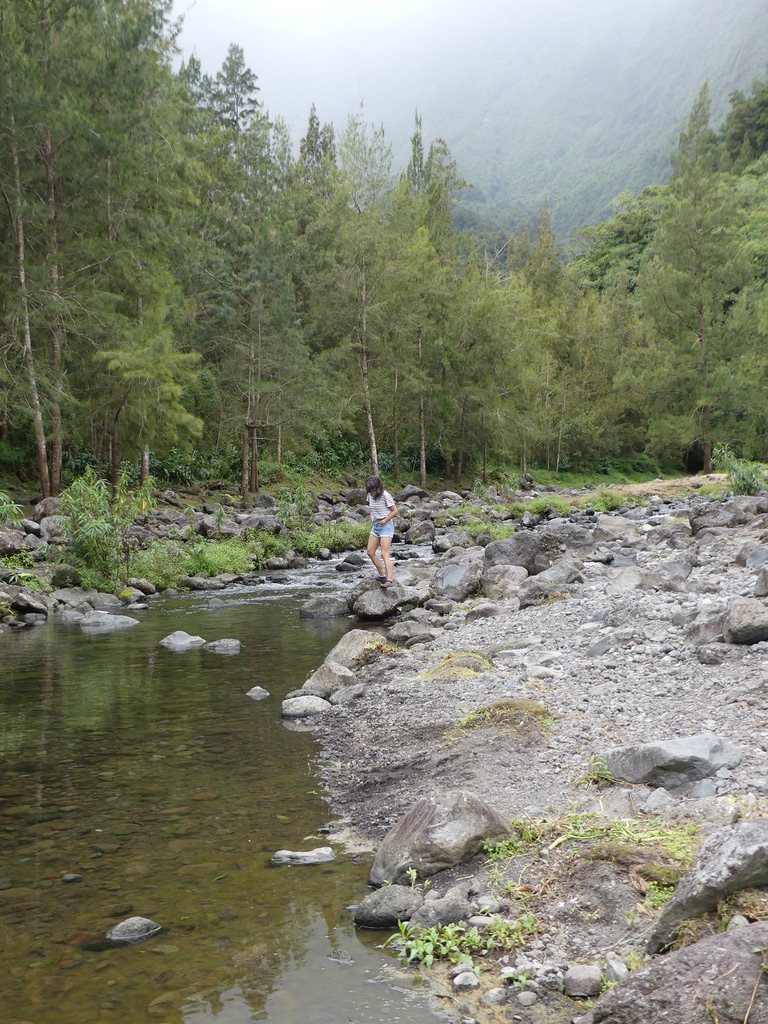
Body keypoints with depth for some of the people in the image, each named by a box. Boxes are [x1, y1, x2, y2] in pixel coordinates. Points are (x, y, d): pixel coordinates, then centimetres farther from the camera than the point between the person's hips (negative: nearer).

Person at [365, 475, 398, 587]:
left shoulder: (385, 496, -17)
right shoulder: (370, 496, 3)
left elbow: (395, 511, -11)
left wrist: (384, 520, -15)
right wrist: (371, 516, 3)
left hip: (386, 526, -8)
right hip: (375, 526, 8)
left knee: (384, 554, -15)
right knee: (370, 552, 8)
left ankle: (389, 580, -20)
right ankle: (382, 575, 21)